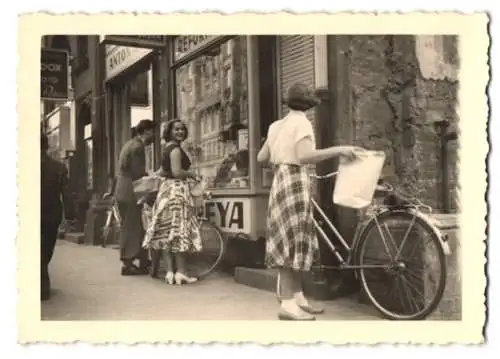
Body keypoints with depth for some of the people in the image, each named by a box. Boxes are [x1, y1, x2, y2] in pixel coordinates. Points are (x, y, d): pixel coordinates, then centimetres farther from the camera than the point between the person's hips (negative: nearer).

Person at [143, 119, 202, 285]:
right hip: (177, 190, -9)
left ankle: (170, 271, 8)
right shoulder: (176, 149, -11)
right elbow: (177, 172, -21)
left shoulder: (166, 148, 18)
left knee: (167, 232, 5)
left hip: (166, 189, 9)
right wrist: (192, 174, -7)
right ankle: (181, 272, -3)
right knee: (180, 230, -6)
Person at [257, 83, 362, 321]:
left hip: (280, 182, 8)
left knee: (289, 241, 10)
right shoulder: (301, 123, -6)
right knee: (294, 242, -8)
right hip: (295, 182, -8)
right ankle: (288, 304, -6)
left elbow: (261, 157, 18)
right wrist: (338, 150, -18)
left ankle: (298, 298, 17)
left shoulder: (277, 125, 16)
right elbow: (305, 156, -21)